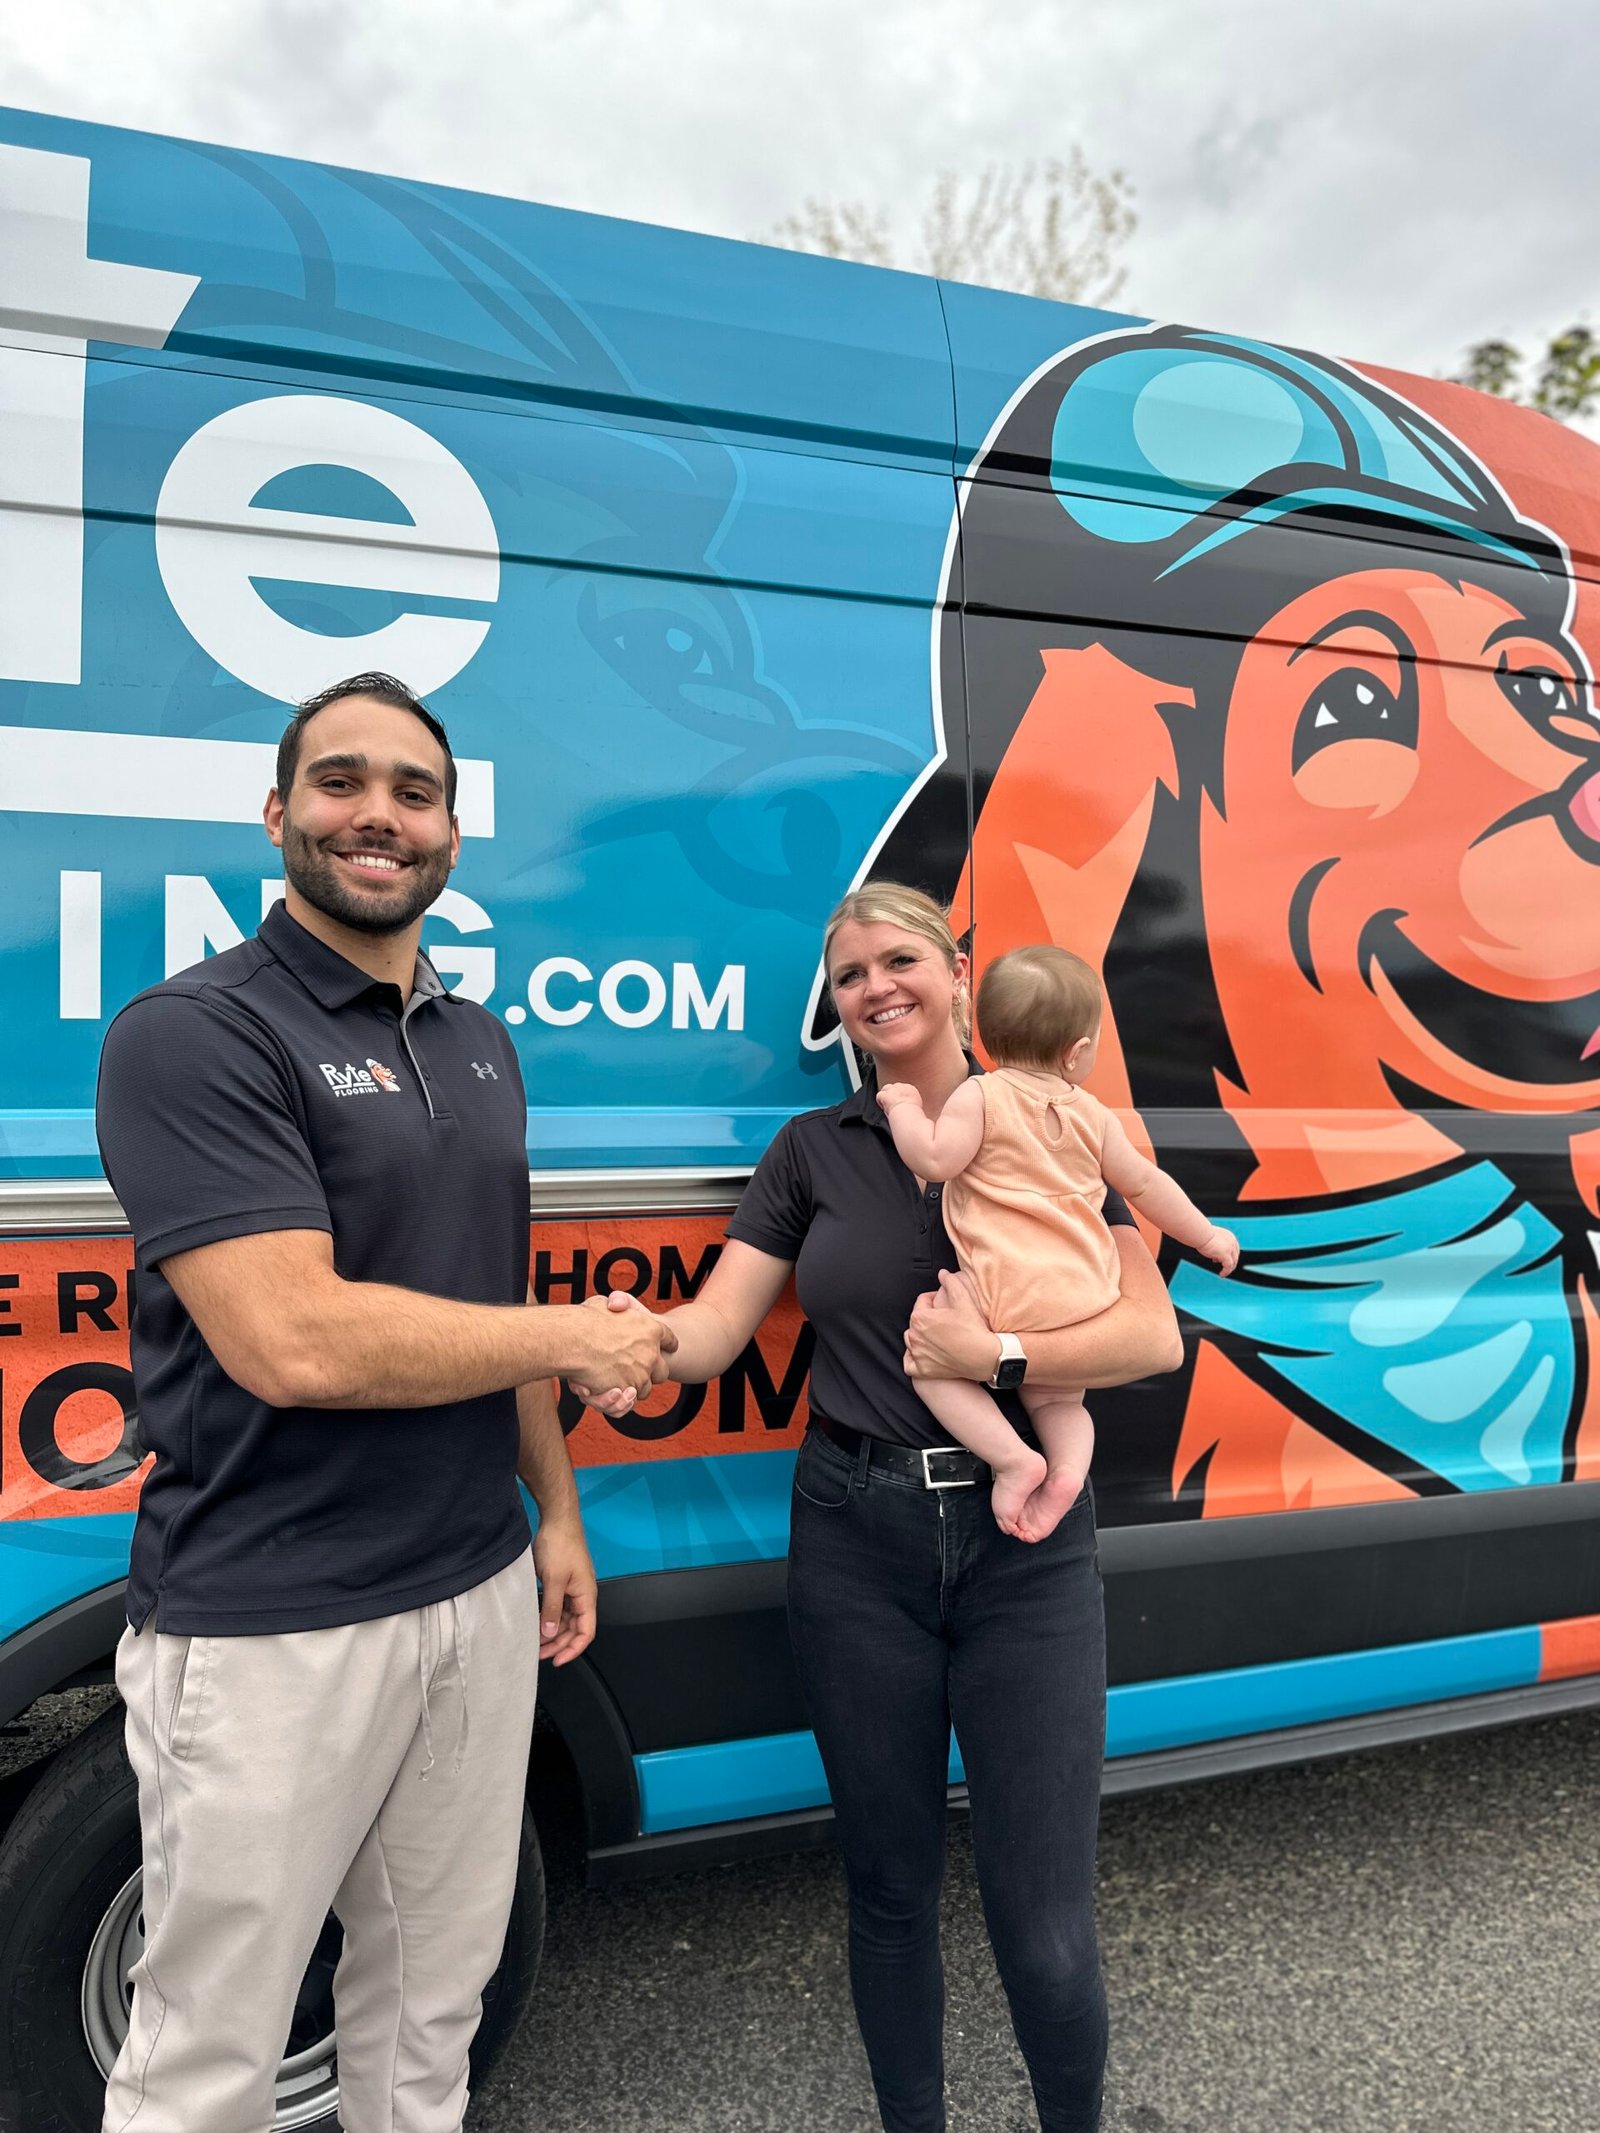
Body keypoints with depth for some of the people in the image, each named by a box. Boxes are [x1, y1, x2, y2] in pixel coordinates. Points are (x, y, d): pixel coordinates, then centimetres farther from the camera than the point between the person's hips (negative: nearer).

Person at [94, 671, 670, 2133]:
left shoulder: (481, 1044, 9)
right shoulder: (193, 1035, -15)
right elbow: (293, 1341, -25)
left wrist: (557, 1510, 15)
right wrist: (582, 1338, -14)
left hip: (480, 1594, 7)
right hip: (270, 1627, -6)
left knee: (434, 1997, 21)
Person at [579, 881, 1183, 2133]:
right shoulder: (813, 1153, 5)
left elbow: (1154, 1334, -7)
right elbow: (711, 1331, -3)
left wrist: (993, 1357, -19)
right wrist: (640, 1340, -24)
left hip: (1023, 1544, -1)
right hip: (857, 1539, 2)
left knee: (1045, 1926, 1)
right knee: (890, 1888, 15)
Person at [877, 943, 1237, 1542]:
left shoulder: (981, 1096, -4)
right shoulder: (1093, 1115, 12)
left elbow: (933, 1162, -14)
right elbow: (1145, 1184, 20)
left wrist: (903, 1105, 3)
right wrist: (1207, 1236, 34)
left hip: (1010, 1298, -5)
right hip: (1088, 1300, 6)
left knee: (930, 1360, 6)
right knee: (1058, 1400, 22)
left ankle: (1013, 1459, -10)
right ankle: (1067, 1467, -9)